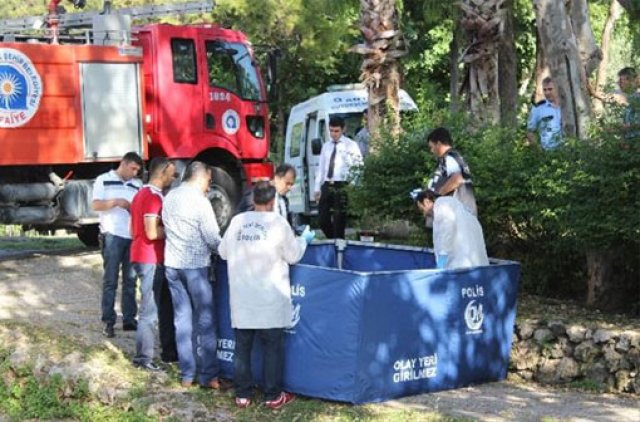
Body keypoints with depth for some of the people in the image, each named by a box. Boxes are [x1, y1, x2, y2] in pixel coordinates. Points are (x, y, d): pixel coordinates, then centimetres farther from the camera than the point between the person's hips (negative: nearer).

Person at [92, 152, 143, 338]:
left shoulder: (137, 184, 15)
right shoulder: (104, 180, 1)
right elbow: (95, 205, -6)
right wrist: (115, 202, -20)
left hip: (133, 237, 5)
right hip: (112, 236, -5)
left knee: (130, 280, 8)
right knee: (110, 280, -1)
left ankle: (129, 319, 14)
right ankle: (108, 322, 2)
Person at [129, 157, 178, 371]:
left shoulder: (141, 194, 15)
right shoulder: (153, 197, -17)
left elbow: (133, 231, 20)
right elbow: (152, 232, -24)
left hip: (142, 256, 10)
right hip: (151, 260, -10)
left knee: (166, 305, 15)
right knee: (150, 310, -4)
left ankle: (170, 352, 21)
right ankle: (143, 357, 1)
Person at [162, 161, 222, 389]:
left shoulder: (169, 197, 9)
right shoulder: (199, 200, -13)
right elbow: (213, 238, -13)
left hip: (172, 265, 7)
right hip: (195, 265, -6)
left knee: (182, 319, 10)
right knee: (205, 320, 1)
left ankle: (186, 375, 12)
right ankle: (208, 375, 2)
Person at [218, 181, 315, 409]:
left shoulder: (237, 221, 0)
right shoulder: (277, 222, -9)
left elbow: (223, 252, 12)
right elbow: (293, 255, 0)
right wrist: (303, 240, 19)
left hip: (241, 298, 3)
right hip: (270, 299, -3)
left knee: (242, 346, 10)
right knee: (272, 347, 6)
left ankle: (242, 394, 15)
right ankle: (273, 396, 11)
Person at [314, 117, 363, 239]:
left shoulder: (350, 145, 2)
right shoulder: (326, 146, 17)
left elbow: (359, 165, -5)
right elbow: (321, 168, 17)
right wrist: (317, 188, 12)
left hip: (341, 186, -5)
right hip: (326, 186, 5)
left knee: (339, 221, -4)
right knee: (323, 220, 3)